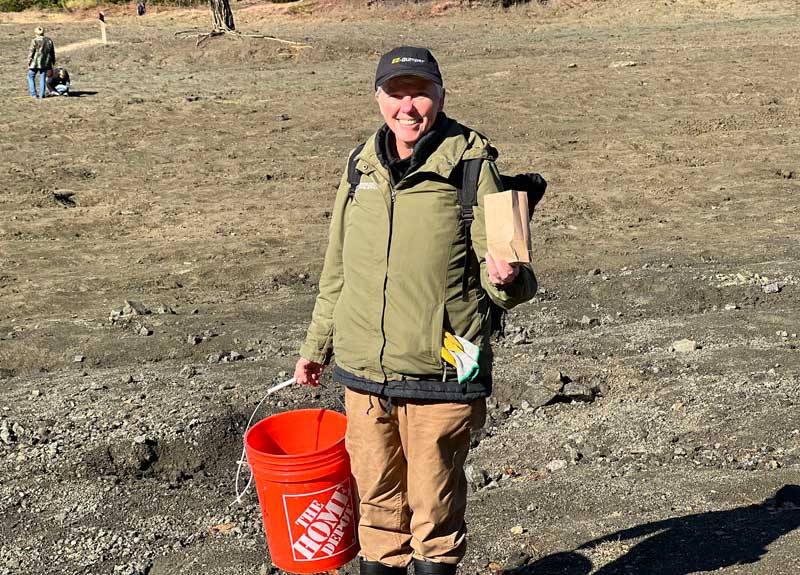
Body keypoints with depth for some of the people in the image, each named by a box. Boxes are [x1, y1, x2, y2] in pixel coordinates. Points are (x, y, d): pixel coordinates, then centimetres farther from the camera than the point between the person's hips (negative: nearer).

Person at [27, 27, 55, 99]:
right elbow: (52, 53, 12)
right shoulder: (49, 41, 5)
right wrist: (53, 62, 22)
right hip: (45, 63, 4)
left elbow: (31, 52, -10)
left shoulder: (35, 41, -10)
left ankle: (33, 94, 4)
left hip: (35, 63, -4)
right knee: (42, 78, 11)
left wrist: (29, 62, -4)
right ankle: (41, 95, 9)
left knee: (31, 77, 10)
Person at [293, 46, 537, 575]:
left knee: (435, 511, 10)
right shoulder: (362, 166, 6)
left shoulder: (470, 166, -8)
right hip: (363, 373, 4)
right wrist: (317, 346, 23)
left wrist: (506, 277, -31)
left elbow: (502, 274, -7)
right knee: (377, 502, 18)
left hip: (440, 376, -4)